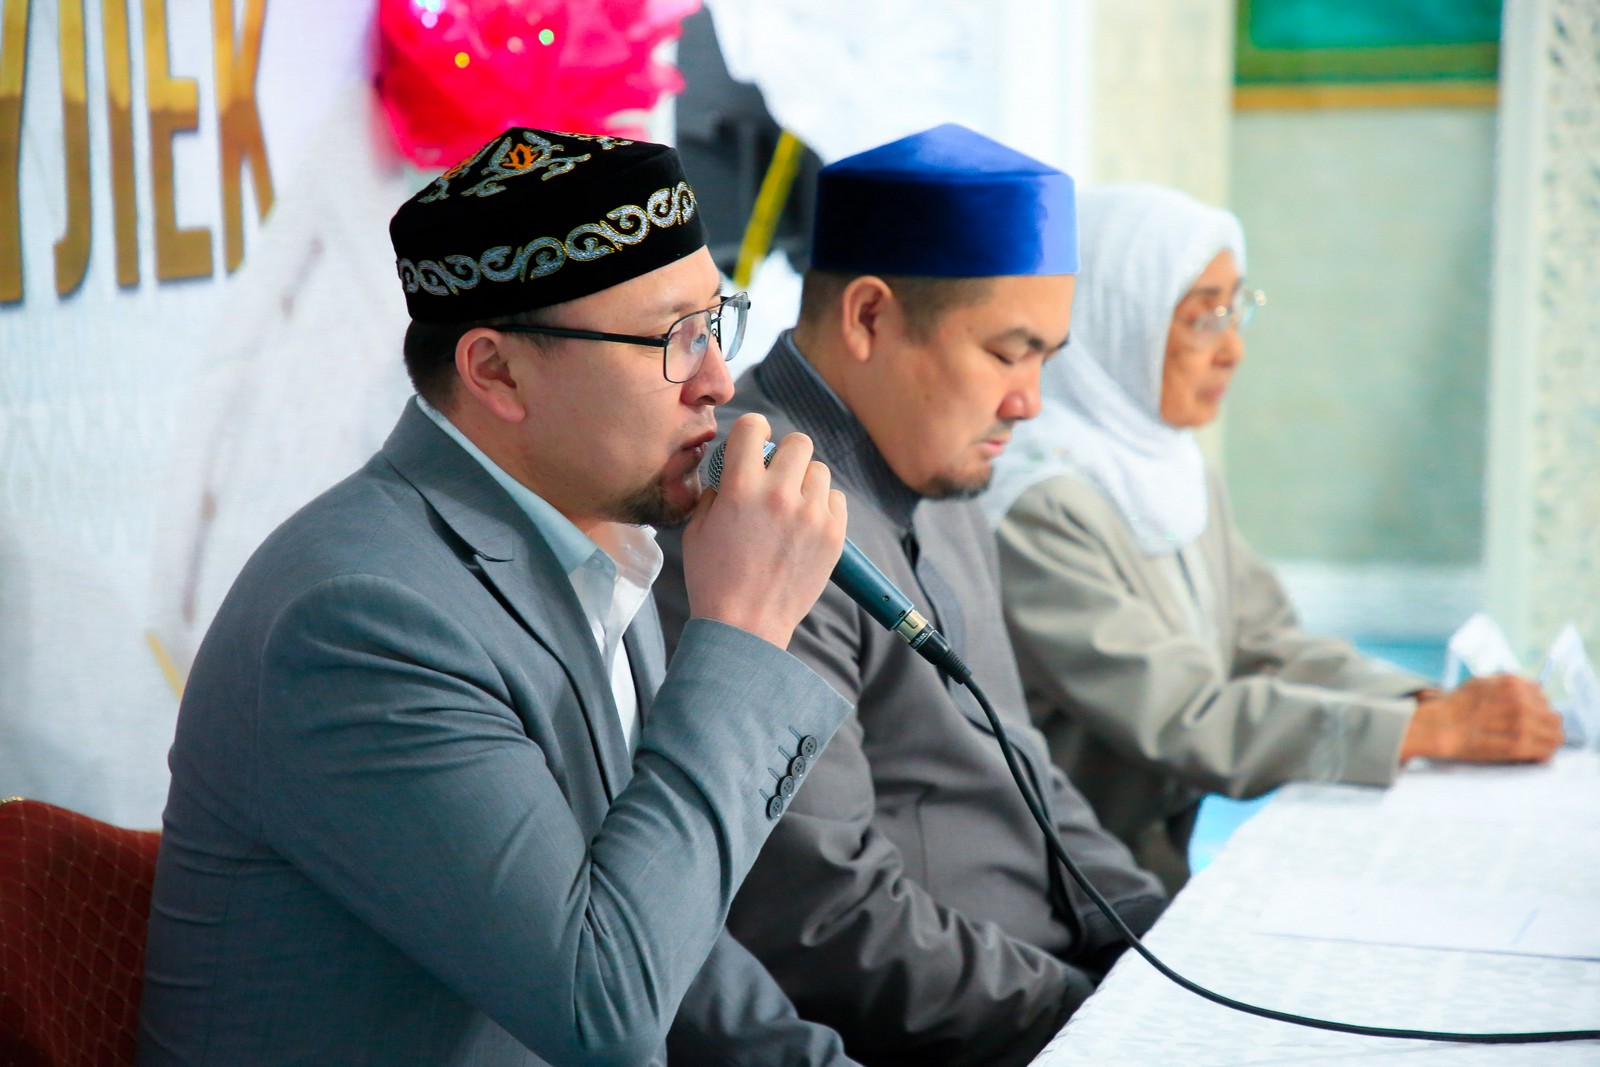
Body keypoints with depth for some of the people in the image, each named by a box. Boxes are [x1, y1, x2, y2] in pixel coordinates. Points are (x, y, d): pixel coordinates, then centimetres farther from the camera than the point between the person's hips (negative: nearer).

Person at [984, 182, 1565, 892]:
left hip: (1171, 863, 8)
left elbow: (1266, 646, 10)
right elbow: (1181, 721, -22)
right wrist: (1433, 731, -21)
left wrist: (1432, 704, -7)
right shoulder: (1039, 507, -18)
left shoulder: (1176, 471, 11)